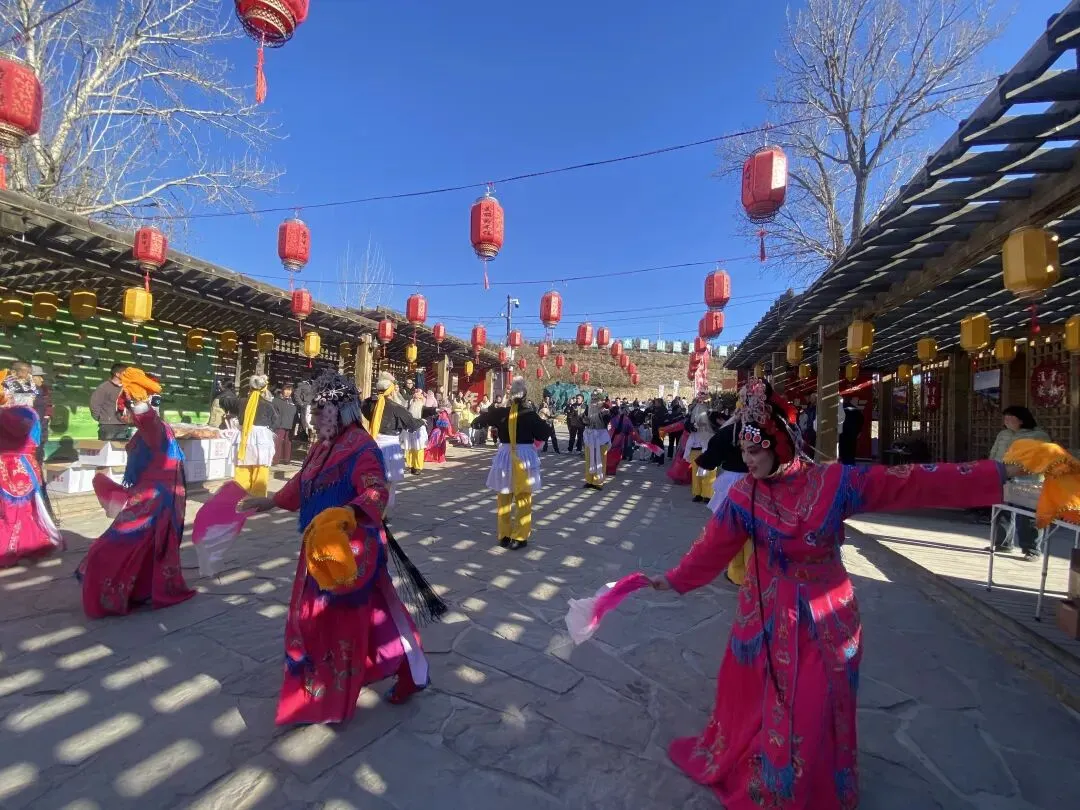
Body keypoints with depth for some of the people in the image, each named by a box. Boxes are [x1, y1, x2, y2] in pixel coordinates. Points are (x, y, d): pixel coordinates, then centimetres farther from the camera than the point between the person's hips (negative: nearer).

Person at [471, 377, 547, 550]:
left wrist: (490, 411, 18)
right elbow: (543, 434, -1)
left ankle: (504, 536, 22)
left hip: (505, 456, 2)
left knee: (503, 499, 16)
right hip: (525, 457, -2)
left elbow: (476, 423, 5)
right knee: (523, 500, 10)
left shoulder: (500, 412, -6)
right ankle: (519, 537, 12)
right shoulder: (530, 415, -11)